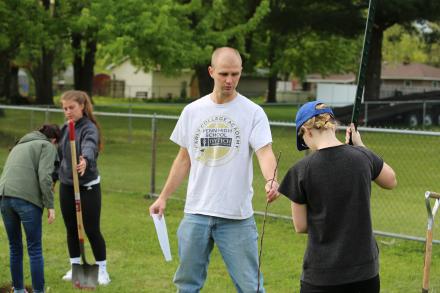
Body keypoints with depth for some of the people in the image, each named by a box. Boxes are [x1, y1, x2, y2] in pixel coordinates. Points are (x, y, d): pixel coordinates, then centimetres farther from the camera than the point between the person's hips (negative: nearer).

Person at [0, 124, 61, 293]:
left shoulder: (19, 146, 30)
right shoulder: (47, 146, 8)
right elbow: (44, 176, -7)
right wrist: (50, 206, -5)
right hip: (27, 198, -6)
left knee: (15, 247, 16)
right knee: (35, 249, 3)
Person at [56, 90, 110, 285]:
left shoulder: (90, 128, -16)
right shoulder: (65, 129, 5)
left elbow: (89, 147, -38)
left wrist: (85, 160, -58)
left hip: (88, 186, -6)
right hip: (66, 186, 6)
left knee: (92, 230, -1)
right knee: (71, 229, 12)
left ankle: (102, 269, 13)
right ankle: (75, 267, 25)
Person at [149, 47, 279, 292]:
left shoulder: (253, 112, -4)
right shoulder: (192, 111, 6)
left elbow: (264, 151, -18)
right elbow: (184, 159, 14)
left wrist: (271, 179, -38)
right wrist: (164, 197, 10)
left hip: (237, 216, -3)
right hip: (196, 212, 3)